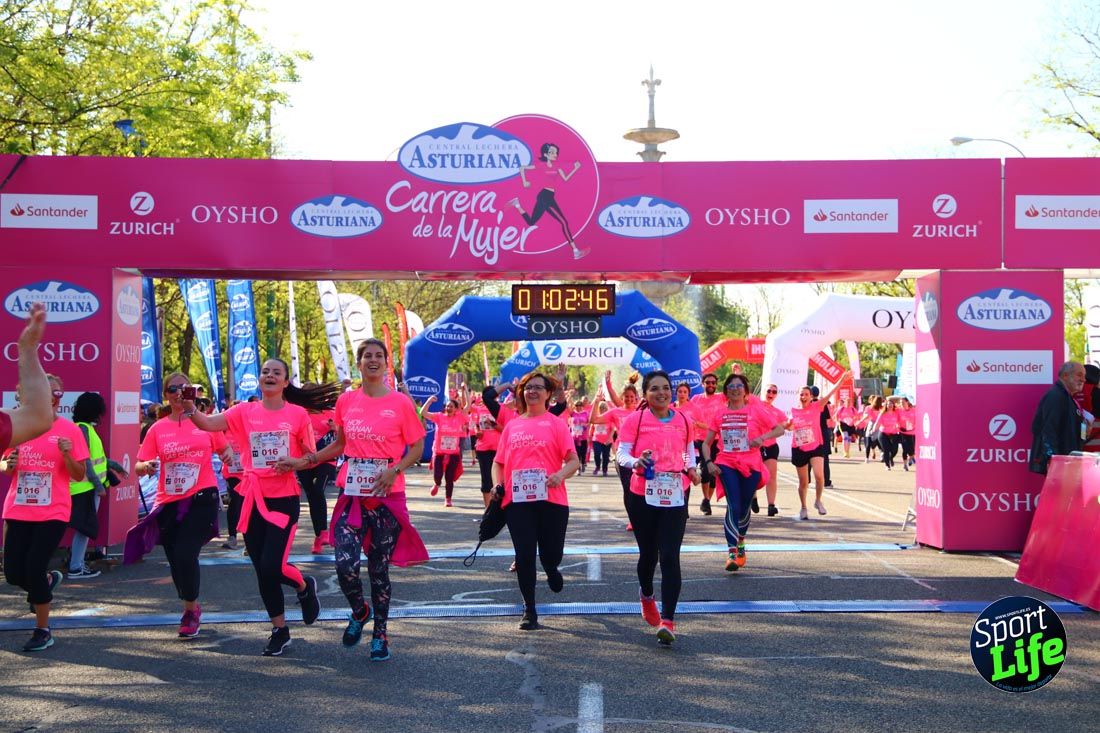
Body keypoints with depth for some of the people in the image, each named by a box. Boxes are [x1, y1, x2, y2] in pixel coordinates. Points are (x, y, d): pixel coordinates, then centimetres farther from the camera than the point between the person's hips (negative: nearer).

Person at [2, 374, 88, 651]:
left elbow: (79, 476, -2)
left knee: (34, 568, -10)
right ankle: (48, 580, 37)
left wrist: (67, 454, -20)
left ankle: (43, 631, 8)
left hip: (53, 512, -4)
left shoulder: (69, 430, -3)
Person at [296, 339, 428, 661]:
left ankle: (380, 635, 24)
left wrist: (395, 470, -15)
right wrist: (304, 460, 7)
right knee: (345, 565, -11)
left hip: (387, 496, -2)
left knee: (379, 568, 6)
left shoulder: (400, 403, -4)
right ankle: (359, 611, 22)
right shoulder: (346, 401, 5)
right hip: (352, 494, 2)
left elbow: (417, 447, 1)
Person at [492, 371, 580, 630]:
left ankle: (551, 570, 42)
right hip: (517, 500, 2)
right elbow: (498, 462, 16)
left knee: (551, 554, 3)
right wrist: (497, 484, -2)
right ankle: (529, 610, 15)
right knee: (524, 556, 0)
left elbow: (573, 461, -3)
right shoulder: (511, 426, 12)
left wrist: (561, 474, -23)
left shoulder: (556, 424, 3)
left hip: (551, 500, -2)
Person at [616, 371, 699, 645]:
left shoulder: (684, 421, 6)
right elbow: (621, 454, -5)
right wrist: (636, 463, -26)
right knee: (648, 553, 14)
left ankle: (667, 621, -11)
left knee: (670, 558, -9)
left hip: (674, 496, 1)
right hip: (642, 496, -1)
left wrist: (691, 467, 2)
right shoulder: (634, 420, -3)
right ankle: (646, 596, 45)